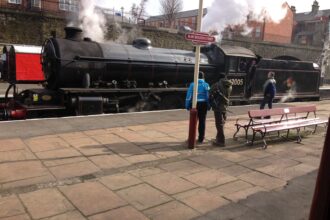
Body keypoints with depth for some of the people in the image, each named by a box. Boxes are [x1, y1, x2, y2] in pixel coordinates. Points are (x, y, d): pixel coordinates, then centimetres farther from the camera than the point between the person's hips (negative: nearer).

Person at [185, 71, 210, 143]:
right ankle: (201, 139, 13)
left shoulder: (192, 84, -6)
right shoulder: (206, 85, -3)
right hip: (203, 104, 1)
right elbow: (208, 96, -3)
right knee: (202, 121, 9)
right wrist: (208, 106, 3)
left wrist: (187, 105, 0)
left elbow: (189, 95, -6)